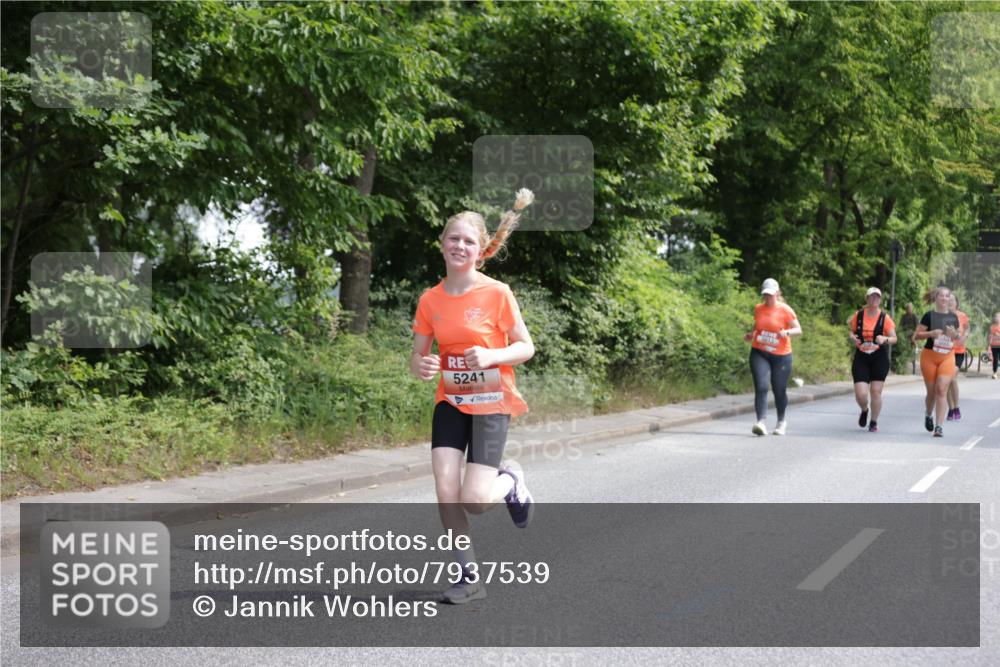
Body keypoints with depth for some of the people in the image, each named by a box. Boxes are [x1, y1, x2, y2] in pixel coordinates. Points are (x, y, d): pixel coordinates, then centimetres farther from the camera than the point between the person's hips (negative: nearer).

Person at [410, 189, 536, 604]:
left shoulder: (497, 294, -9)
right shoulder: (430, 300, 1)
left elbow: (526, 347, -4)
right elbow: (417, 358, 6)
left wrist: (492, 356, -24)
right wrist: (421, 367, -18)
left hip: (491, 403, -3)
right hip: (450, 402, 3)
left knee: (475, 501, -12)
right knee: (445, 492, -10)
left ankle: (510, 482, 24)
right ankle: (469, 577, 8)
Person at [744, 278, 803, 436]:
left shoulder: (785, 310, -5)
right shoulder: (758, 309, 6)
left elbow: (798, 330, -6)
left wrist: (787, 332, -26)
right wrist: (751, 335, 2)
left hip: (781, 356, -2)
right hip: (759, 354, 2)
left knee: (779, 390, 8)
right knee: (761, 387, -15)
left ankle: (781, 421, 30)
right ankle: (761, 421, -22)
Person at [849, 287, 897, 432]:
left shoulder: (884, 317, -3)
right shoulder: (858, 315, 1)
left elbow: (894, 338, -1)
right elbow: (852, 331, 16)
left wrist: (885, 339, -23)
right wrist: (853, 338, -7)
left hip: (879, 358, -1)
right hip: (861, 358, 1)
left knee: (876, 392, -1)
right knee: (860, 394, -9)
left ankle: (874, 422, 18)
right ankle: (864, 411, 26)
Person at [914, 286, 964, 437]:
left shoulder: (953, 317, 7)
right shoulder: (929, 315, -3)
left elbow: (957, 336, 18)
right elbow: (917, 335, -5)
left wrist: (954, 334, -5)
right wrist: (931, 333, -21)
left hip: (948, 357, 2)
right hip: (929, 356, -2)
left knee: (942, 390, -12)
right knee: (932, 392, 6)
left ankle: (939, 426, -13)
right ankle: (928, 415, 37)